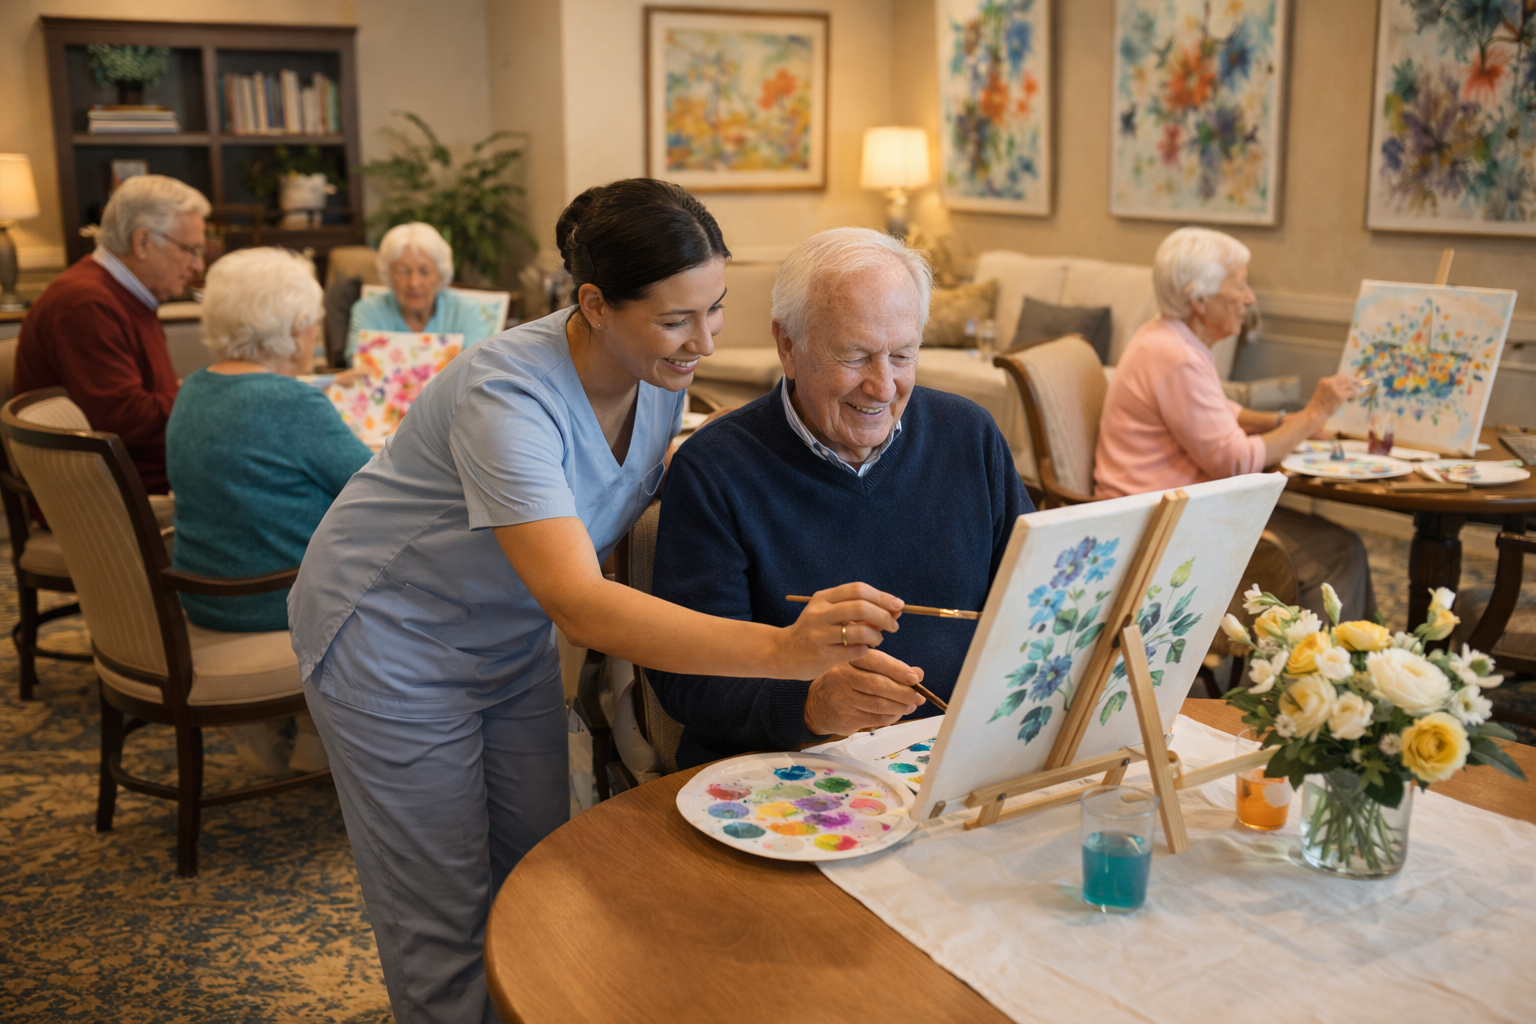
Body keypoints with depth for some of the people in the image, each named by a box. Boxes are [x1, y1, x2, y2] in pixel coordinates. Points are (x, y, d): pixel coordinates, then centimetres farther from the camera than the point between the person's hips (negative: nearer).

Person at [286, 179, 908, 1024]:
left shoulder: (660, 373, -12)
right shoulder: (508, 399, -36)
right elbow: (580, 607, -46)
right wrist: (781, 650, -57)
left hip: (510, 633, 7)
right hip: (395, 636, -6)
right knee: (446, 922, 4)